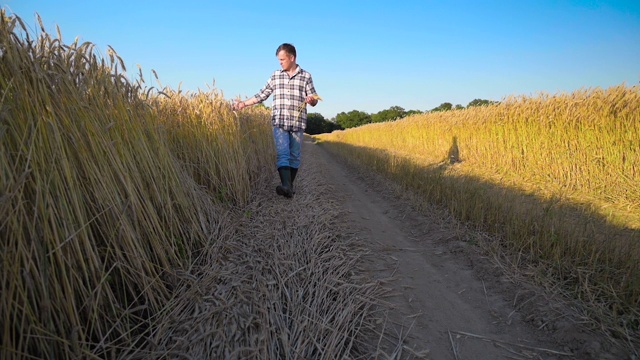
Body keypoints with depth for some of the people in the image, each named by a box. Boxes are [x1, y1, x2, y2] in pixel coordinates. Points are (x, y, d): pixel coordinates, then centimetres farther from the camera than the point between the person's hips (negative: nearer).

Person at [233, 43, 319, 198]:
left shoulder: (306, 76, 5)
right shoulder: (276, 75, 11)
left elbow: (314, 101, 5)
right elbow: (262, 95, 15)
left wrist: (312, 100, -18)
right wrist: (244, 103, 8)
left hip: (298, 123, 0)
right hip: (280, 122, 0)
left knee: (294, 156, 5)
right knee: (282, 154, -14)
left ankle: (289, 186, 17)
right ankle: (286, 187, -24)